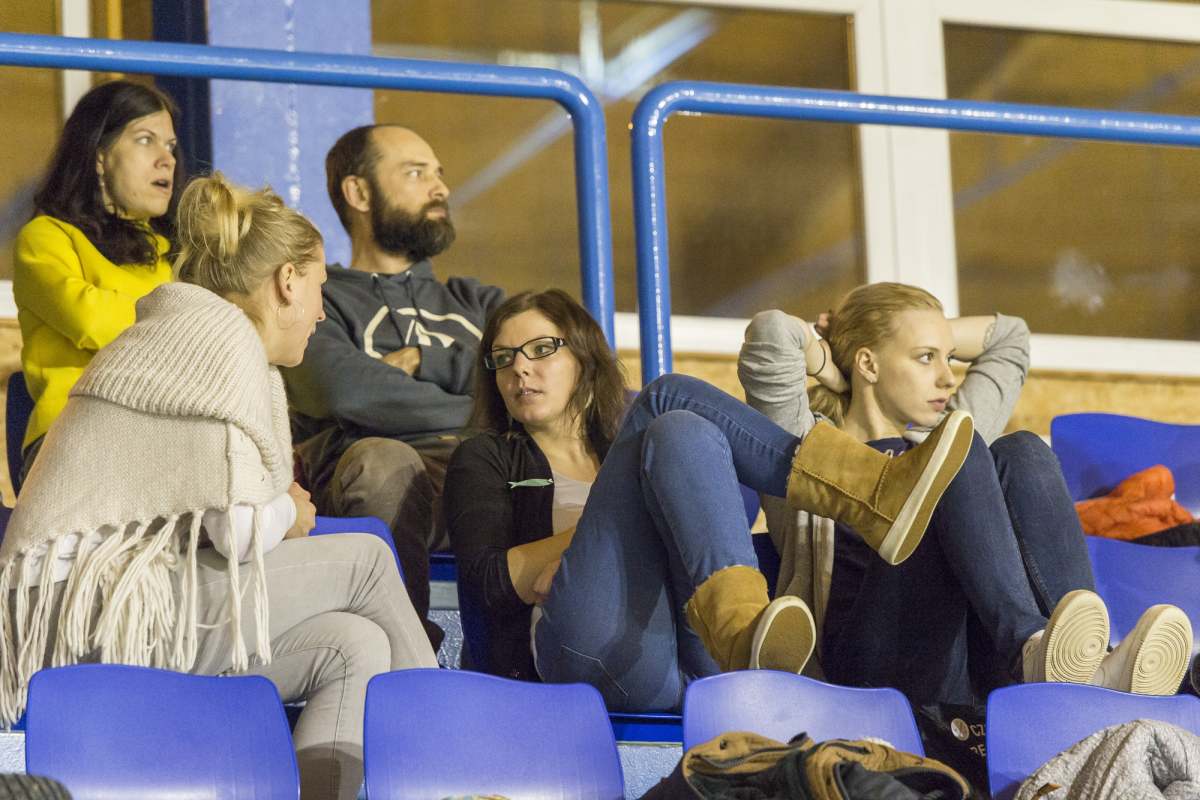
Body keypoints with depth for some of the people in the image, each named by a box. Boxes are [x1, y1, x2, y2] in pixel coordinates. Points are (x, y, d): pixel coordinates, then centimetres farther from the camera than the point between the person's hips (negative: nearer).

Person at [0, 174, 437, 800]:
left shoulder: (180, 329, 23)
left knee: (353, 648, 0)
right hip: (91, 612, -9)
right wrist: (290, 516, 5)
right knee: (363, 559, -3)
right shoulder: (223, 334, -8)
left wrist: (278, 511, 8)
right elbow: (239, 529, -16)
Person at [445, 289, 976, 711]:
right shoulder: (487, 459, 26)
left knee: (681, 427, -16)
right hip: (605, 656, -3)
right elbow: (490, 582, 7)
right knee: (670, 401, -15)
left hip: (702, 660, 3)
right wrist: (609, 521, 3)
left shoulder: (620, 451, 36)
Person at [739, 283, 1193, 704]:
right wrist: (834, 373, 14)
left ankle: (1095, 671, -35)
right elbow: (771, 333, -3)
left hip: (982, 667, 5)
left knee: (1021, 454, -13)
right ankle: (1029, 649, -47)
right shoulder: (803, 442, 15)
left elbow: (1009, 337, 42)